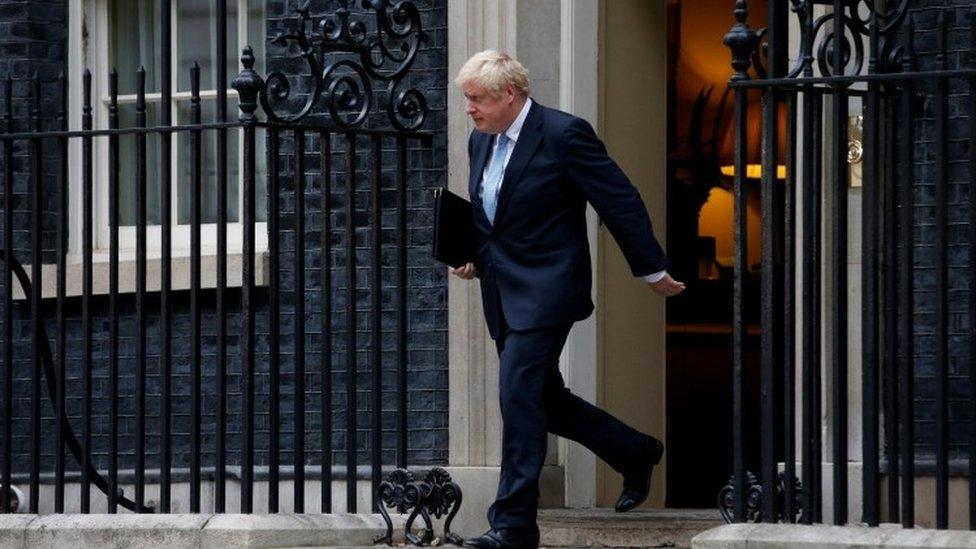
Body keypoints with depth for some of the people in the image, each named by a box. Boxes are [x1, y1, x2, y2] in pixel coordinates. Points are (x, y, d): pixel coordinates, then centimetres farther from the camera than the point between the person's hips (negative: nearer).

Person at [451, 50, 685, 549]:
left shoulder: (565, 135, -13)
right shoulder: (481, 142, 11)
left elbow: (621, 202, -9)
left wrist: (651, 270, -5)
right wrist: (472, 256, 4)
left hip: (544, 290, -8)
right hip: (501, 294, 8)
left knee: (519, 397, -13)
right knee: (543, 400, 13)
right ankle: (635, 454, 33)